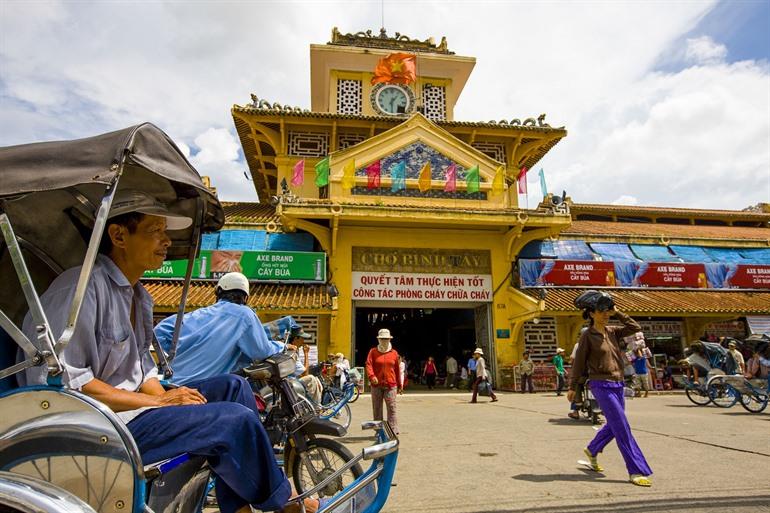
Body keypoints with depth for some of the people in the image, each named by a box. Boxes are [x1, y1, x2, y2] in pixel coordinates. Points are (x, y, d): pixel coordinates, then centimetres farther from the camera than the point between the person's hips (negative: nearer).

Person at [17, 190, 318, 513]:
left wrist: (166, 398, -4)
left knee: (232, 386, 3)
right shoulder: (82, 287, -17)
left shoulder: (139, 297, 14)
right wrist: (159, 401, -19)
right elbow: (63, 380, -22)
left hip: (128, 404, 10)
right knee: (236, 420, -21)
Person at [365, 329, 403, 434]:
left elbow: (397, 370, 13)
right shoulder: (373, 351, 5)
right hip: (376, 385, 0)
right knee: (377, 409, 7)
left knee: (391, 408, -5)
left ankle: (393, 431, -3)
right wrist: (372, 376, -27)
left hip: (390, 385, 0)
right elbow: (368, 364, -8)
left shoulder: (394, 353, 9)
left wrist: (400, 385, 14)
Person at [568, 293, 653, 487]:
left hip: (617, 385, 7)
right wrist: (572, 387, -3)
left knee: (614, 425, 17)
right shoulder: (588, 335, -9)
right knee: (622, 427, -7)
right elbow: (579, 362, -6)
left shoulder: (612, 331, 8)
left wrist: (617, 313, 0)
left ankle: (592, 450, 38)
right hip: (601, 386, -7)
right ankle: (636, 471, 1)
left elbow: (635, 327, 4)